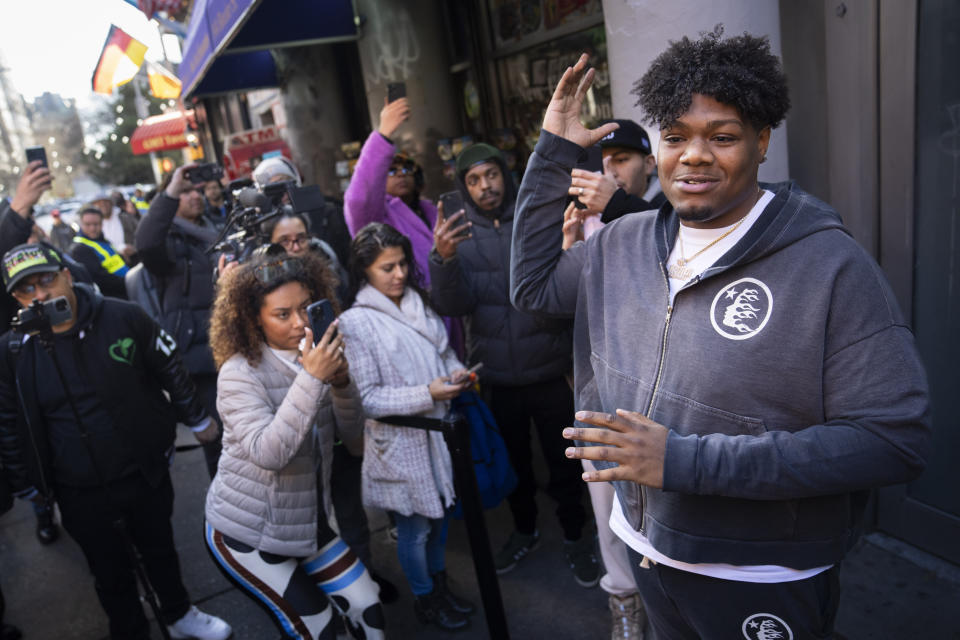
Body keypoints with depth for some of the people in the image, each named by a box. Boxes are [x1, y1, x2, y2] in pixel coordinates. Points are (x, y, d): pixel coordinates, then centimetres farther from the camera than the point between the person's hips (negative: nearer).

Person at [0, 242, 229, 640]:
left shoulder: (123, 317, -14)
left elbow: (170, 370, -2)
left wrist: (196, 419, 6)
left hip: (147, 472, 1)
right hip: (80, 492, 0)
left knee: (160, 550, 22)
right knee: (110, 572, 18)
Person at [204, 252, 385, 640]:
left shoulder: (314, 357, -1)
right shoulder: (239, 372, -20)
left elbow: (352, 434, -5)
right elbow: (267, 453, -33)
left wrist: (340, 381, -23)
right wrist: (312, 378, -38)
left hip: (305, 520, 6)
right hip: (246, 532, -5)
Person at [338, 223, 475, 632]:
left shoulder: (420, 304, 3)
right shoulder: (355, 322, -15)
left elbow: (444, 351, 15)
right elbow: (366, 399, -17)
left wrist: (456, 372, -8)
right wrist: (427, 394, -25)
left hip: (436, 430, 6)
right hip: (399, 441, -5)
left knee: (439, 513, 21)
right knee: (414, 527, 12)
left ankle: (440, 585, 45)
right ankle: (425, 599, 37)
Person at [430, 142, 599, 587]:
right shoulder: (458, 232, -1)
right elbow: (455, 305, -14)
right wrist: (444, 259, -32)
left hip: (549, 370, -1)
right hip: (496, 376, 2)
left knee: (563, 462, 13)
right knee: (514, 462, 21)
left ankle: (575, 537, 36)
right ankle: (524, 530, 44)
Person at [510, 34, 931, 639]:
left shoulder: (831, 264, -20)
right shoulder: (626, 241, -1)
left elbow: (896, 438, -23)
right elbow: (534, 284, 9)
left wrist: (689, 461, -29)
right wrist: (554, 151, 1)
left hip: (763, 582, -5)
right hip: (647, 546, 5)